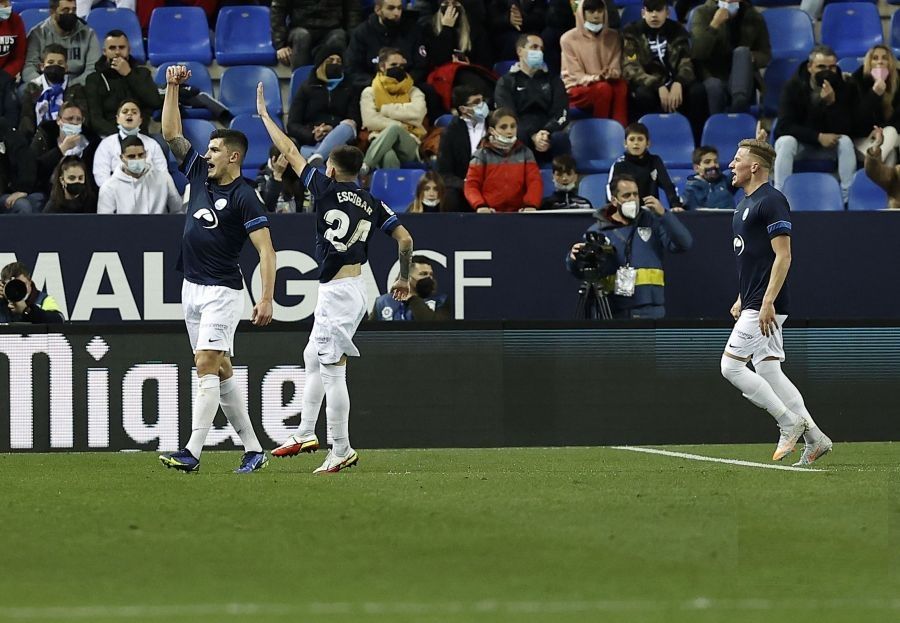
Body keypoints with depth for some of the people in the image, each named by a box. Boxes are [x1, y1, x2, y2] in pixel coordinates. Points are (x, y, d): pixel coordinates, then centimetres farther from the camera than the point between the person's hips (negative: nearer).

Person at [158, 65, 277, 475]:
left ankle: (192, 452, -21)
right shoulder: (199, 174, 9)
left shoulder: (244, 198, -12)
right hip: (192, 287, 8)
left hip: (222, 291, -8)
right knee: (220, 371, 8)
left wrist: (266, 299, -24)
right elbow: (171, 133, 16)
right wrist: (172, 88, 7)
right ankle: (252, 449, 13)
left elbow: (265, 249, -16)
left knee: (207, 367, -14)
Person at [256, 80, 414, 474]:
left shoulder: (327, 187, -6)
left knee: (332, 369, -7)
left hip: (337, 291, -8)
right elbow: (405, 239, 5)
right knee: (313, 358, 21)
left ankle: (341, 450, -7)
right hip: (349, 290, 8)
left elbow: (290, 153, 2)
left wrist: (264, 114, 14)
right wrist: (404, 278, 19)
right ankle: (305, 435, 26)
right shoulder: (371, 203, 10)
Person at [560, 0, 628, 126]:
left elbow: (616, 68, 2)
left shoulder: (613, 37, 6)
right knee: (603, 88, -34)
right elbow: (575, 75, -9)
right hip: (577, 89, -3)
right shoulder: (569, 39, -5)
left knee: (621, 85, -31)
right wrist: (595, 78, -29)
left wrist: (613, 74, -24)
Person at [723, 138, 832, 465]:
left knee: (731, 365, -10)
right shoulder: (746, 203, 17)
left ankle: (790, 423, -5)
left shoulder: (772, 201, -14)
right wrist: (742, 300, 24)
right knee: (768, 371, 7)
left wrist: (766, 302, -24)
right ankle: (814, 438, 7)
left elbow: (783, 256, -19)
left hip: (766, 306, -10)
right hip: (755, 303, 10)